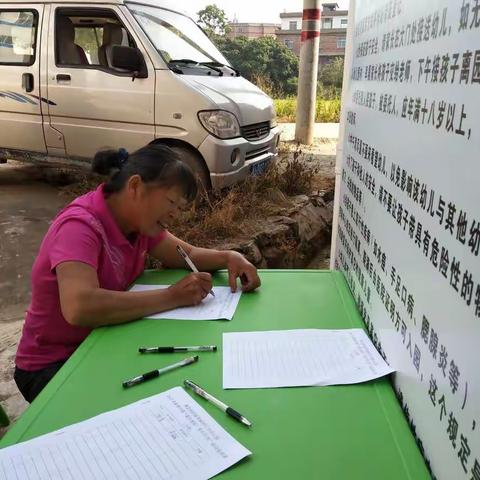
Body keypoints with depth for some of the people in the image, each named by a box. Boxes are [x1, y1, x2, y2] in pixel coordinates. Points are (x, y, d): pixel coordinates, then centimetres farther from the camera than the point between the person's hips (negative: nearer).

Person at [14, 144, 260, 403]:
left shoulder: (138, 220, -2)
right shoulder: (80, 226, -27)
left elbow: (186, 254, 8)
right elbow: (79, 308, -43)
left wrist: (229, 257, -13)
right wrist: (172, 296, -36)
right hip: (52, 366, -7)